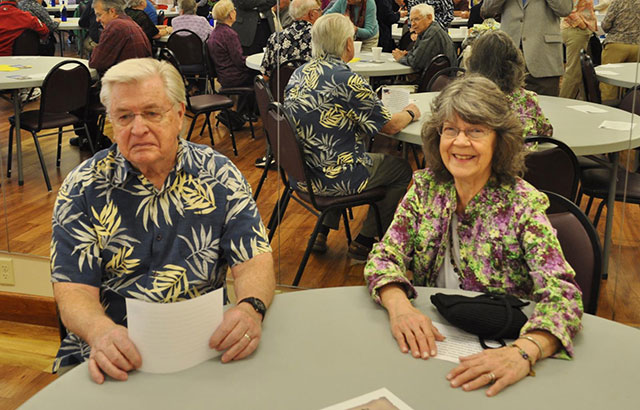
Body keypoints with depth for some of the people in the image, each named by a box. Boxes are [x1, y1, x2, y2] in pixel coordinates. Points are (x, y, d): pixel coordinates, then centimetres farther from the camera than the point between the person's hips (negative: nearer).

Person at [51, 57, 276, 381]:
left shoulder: (219, 175, 3)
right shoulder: (83, 188, 1)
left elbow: (254, 262, -1)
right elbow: (74, 289, -4)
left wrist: (250, 308, -24)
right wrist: (100, 331, -27)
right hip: (113, 356, 0)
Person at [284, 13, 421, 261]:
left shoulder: (299, 73, 3)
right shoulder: (348, 80, -19)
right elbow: (390, 126, -11)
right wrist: (410, 113, 10)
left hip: (299, 173, 8)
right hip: (334, 179, -7)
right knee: (402, 169, 15)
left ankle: (322, 232, 30)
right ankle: (363, 243, 20)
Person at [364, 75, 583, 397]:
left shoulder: (524, 204, -14)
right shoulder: (426, 187, -2)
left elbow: (562, 295, -23)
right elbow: (384, 256, -5)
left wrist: (524, 352, -41)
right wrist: (399, 304, -27)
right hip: (427, 342, 2)